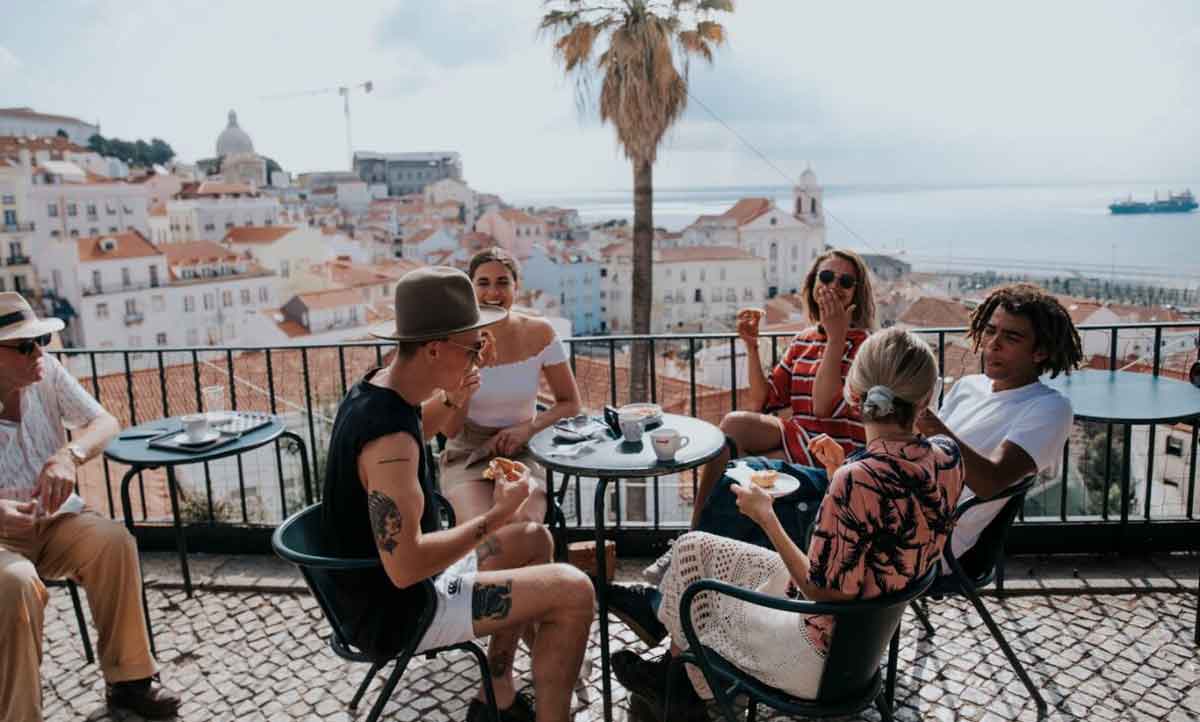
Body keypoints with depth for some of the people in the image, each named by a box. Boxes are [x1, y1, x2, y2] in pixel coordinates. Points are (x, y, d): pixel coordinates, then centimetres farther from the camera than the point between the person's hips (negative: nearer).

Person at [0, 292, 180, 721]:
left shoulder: (47, 373, -6)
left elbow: (105, 423, -6)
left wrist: (69, 456, -28)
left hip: (53, 519, 4)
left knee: (114, 542, -23)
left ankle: (127, 679, -9)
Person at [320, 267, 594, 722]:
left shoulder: (379, 385, 0)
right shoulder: (390, 435, -31)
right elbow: (405, 567, -33)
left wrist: (452, 396, 8)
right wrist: (495, 516, -23)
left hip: (397, 580, 10)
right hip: (397, 611, -10)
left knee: (535, 539, 22)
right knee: (574, 593, -15)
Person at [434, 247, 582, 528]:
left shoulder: (539, 333, -6)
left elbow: (570, 403, 3)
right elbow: (449, 431, -6)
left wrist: (529, 427, -14)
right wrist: (456, 399, -28)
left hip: (522, 454, 1)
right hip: (466, 456, 0)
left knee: (524, 525, -30)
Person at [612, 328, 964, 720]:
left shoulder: (858, 480, -32)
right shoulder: (948, 456, -8)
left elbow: (821, 590, -22)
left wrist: (765, 515, -14)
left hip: (825, 657, -8)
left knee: (692, 549, 13)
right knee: (697, 546, 16)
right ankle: (676, 668, 34)